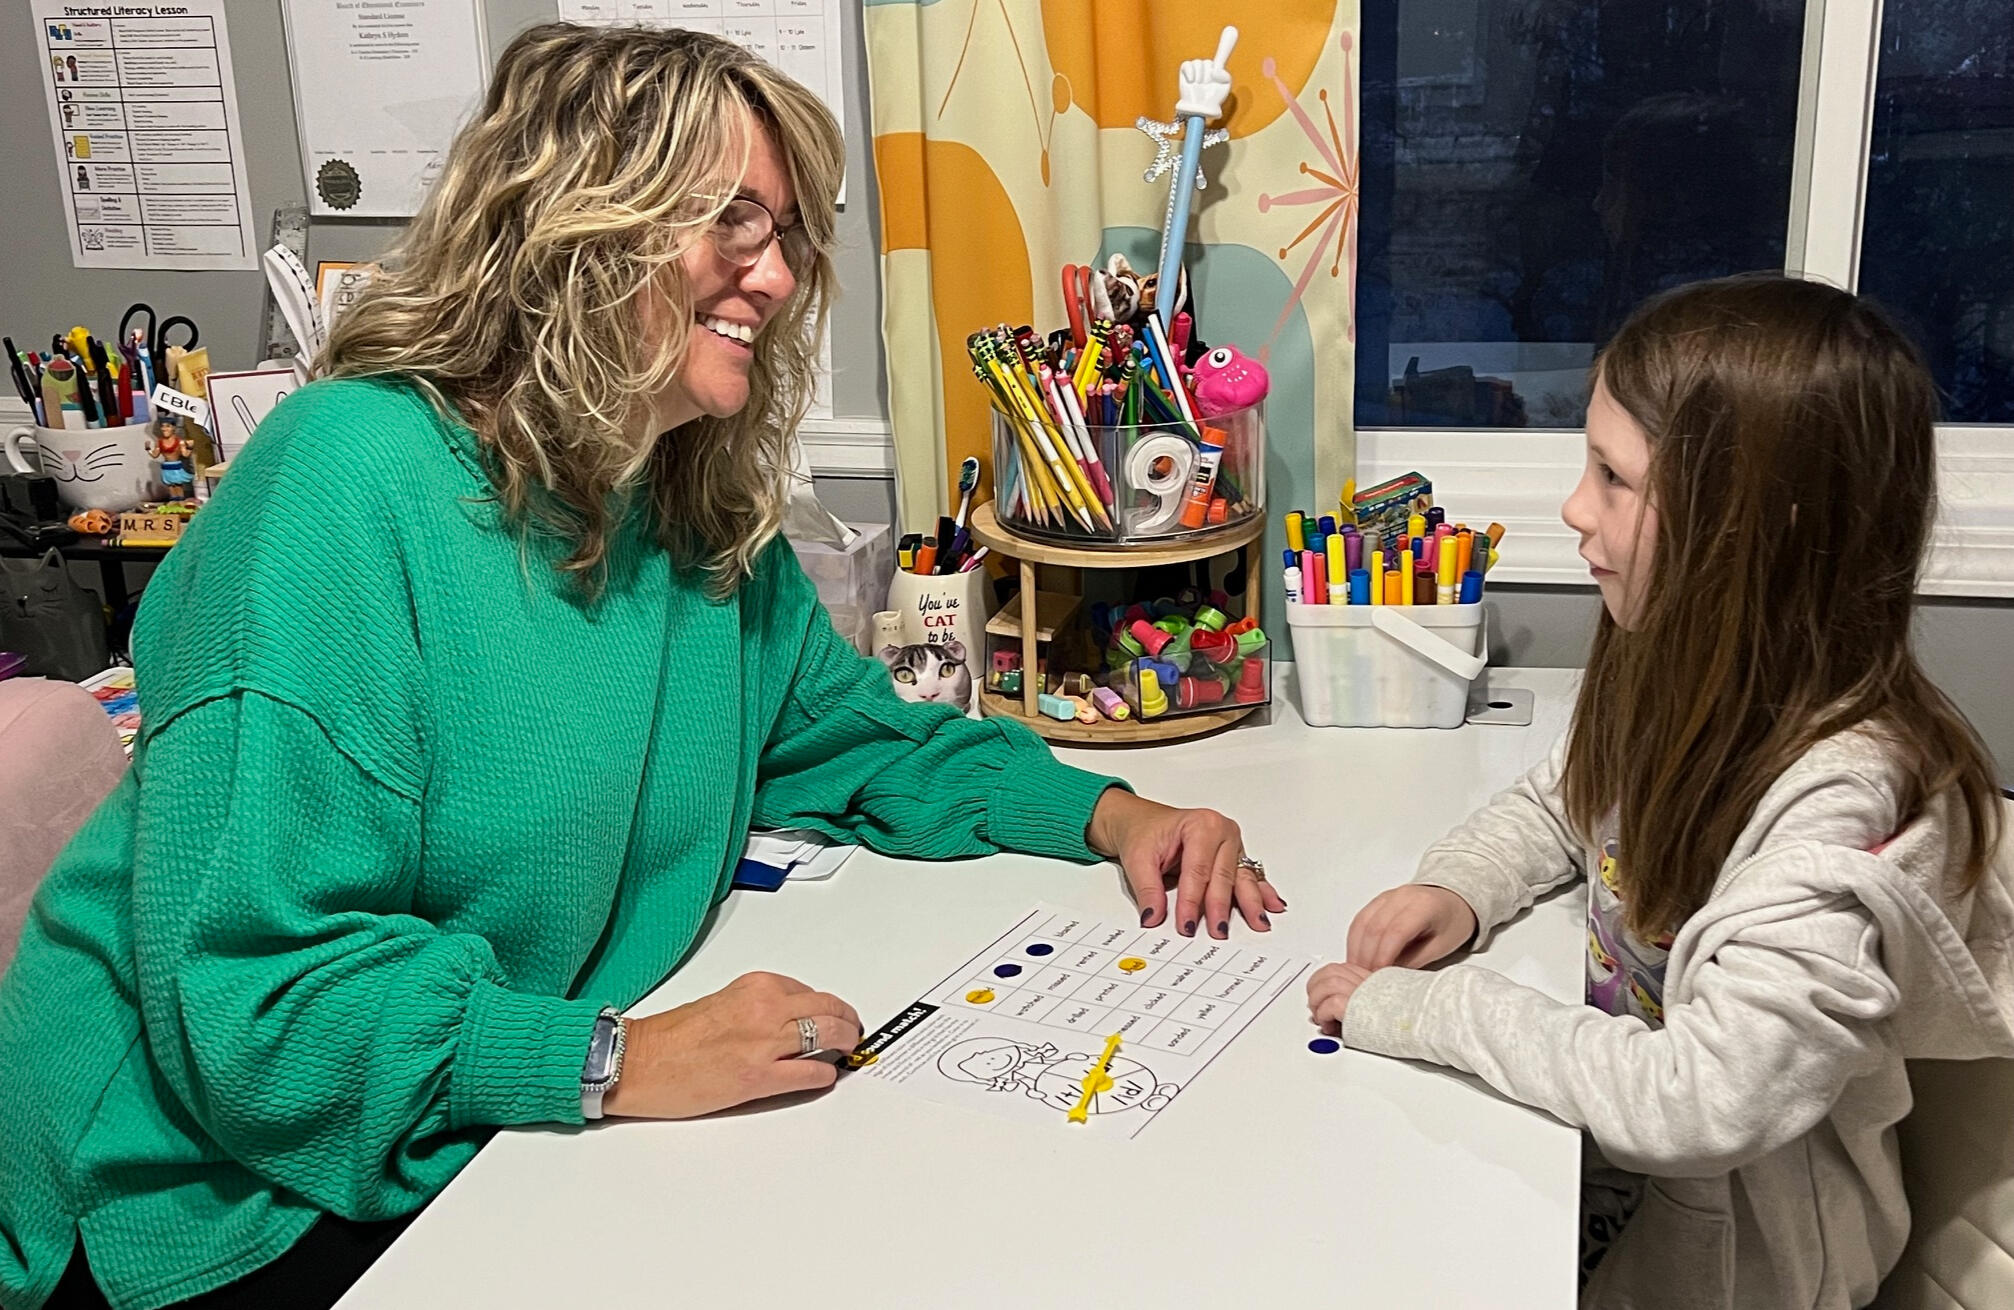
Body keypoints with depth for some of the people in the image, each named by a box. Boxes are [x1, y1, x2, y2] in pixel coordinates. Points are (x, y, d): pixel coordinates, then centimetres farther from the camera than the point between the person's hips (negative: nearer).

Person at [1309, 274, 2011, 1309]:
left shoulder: (1848, 803, -31)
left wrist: (1432, 1010, -27)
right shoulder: (1682, 671, -7)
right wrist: (1458, 890, -8)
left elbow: (1697, 1106, -35)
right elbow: (1555, 804, 12)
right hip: (1607, 1121, 6)